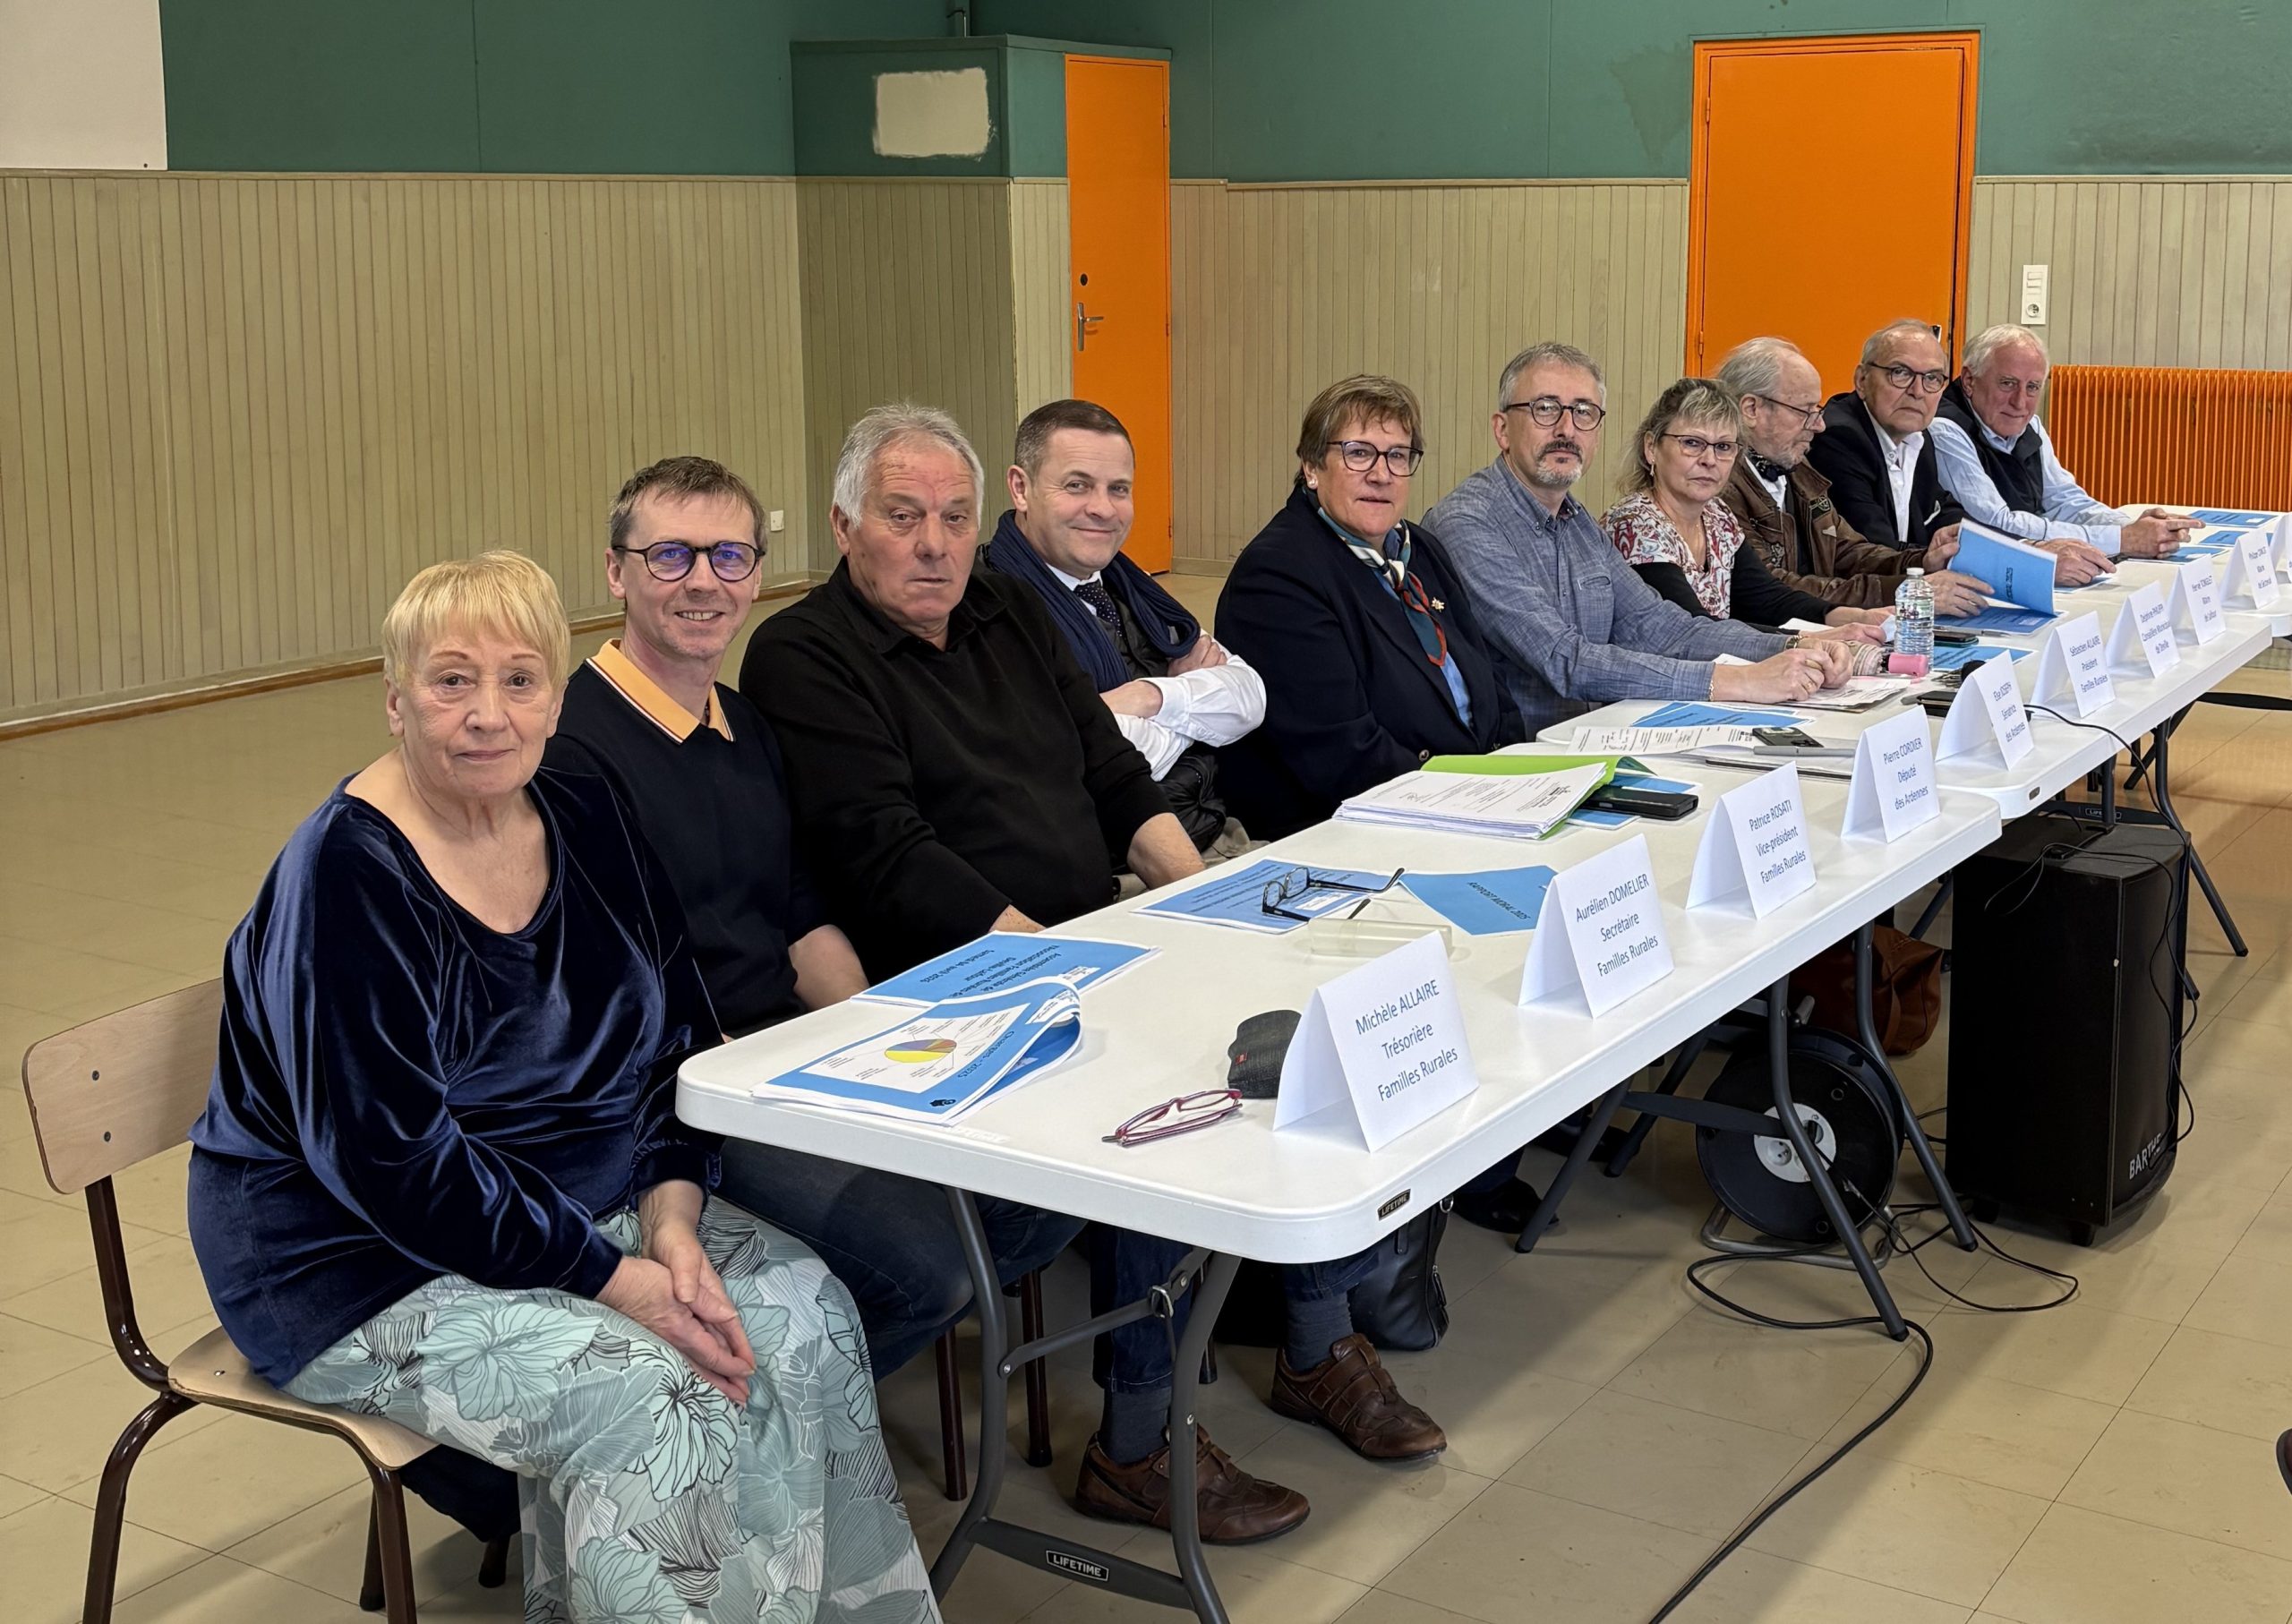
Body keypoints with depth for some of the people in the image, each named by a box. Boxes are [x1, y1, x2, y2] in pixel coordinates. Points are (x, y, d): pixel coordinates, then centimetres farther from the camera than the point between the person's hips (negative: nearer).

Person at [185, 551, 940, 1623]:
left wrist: (669, 1213, -11)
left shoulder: (585, 820, 2)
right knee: (639, 1394, -26)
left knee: (801, 1308, -11)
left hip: (586, 1209, 7)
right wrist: (614, 1278, -24)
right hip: (368, 1268, -7)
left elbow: (676, 1042, 7)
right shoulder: (346, 875, -20)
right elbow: (388, 1161, -24)